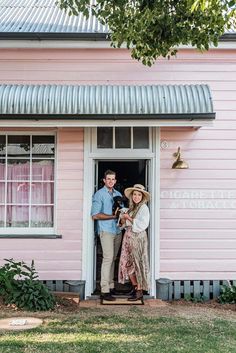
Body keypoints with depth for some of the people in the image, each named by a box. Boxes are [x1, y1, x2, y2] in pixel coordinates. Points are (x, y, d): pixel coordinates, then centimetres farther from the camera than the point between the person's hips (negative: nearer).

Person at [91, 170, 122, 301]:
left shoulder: (118, 194, 17)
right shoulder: (99, 194, -2)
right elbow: (95, 215, -9)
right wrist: (113, 216, -11)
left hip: (118, 230, 6)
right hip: (106, 230, -6)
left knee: (113, 259, 8)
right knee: (108, 258, -11)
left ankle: (111, 286, 14)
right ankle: (105, 291, -10)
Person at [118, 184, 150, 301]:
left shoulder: (144, 208, -8)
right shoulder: (132, 207, 15)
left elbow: (142, 225, -17)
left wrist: (129, 218, -12)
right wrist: (123, 219, -4)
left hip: (138, 238, -8)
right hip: (128, 237, 8)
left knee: (137, 264, -3)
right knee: (127, 263, 9)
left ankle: (139, 292, 5)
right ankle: (135, 288, 22)